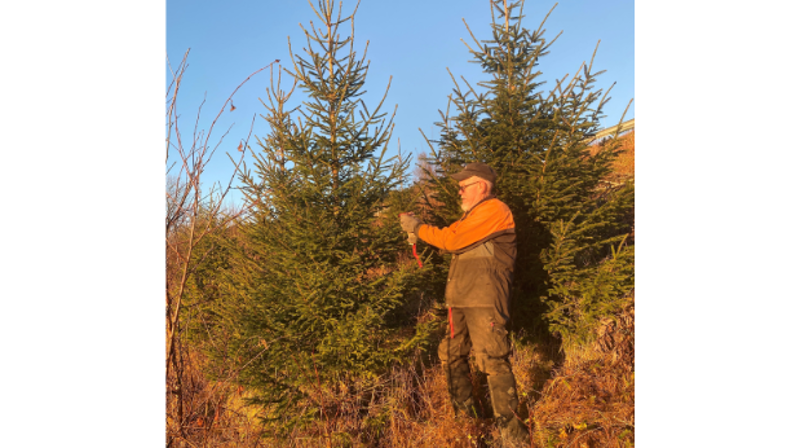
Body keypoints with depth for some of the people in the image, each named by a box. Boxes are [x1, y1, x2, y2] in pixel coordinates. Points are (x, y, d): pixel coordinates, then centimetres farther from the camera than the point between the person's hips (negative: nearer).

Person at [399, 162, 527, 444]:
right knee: (451, 355, 12)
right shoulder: (473, 214, 26)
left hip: (483, 301, -10)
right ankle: (466, 417, 25)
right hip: (460, 300, 10)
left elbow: (453, 239, -13)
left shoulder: (494, 210, -7)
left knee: (491, 360, -11)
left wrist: (418, 228, -4)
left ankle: (510, 428, 1)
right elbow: (452, 242, 19)